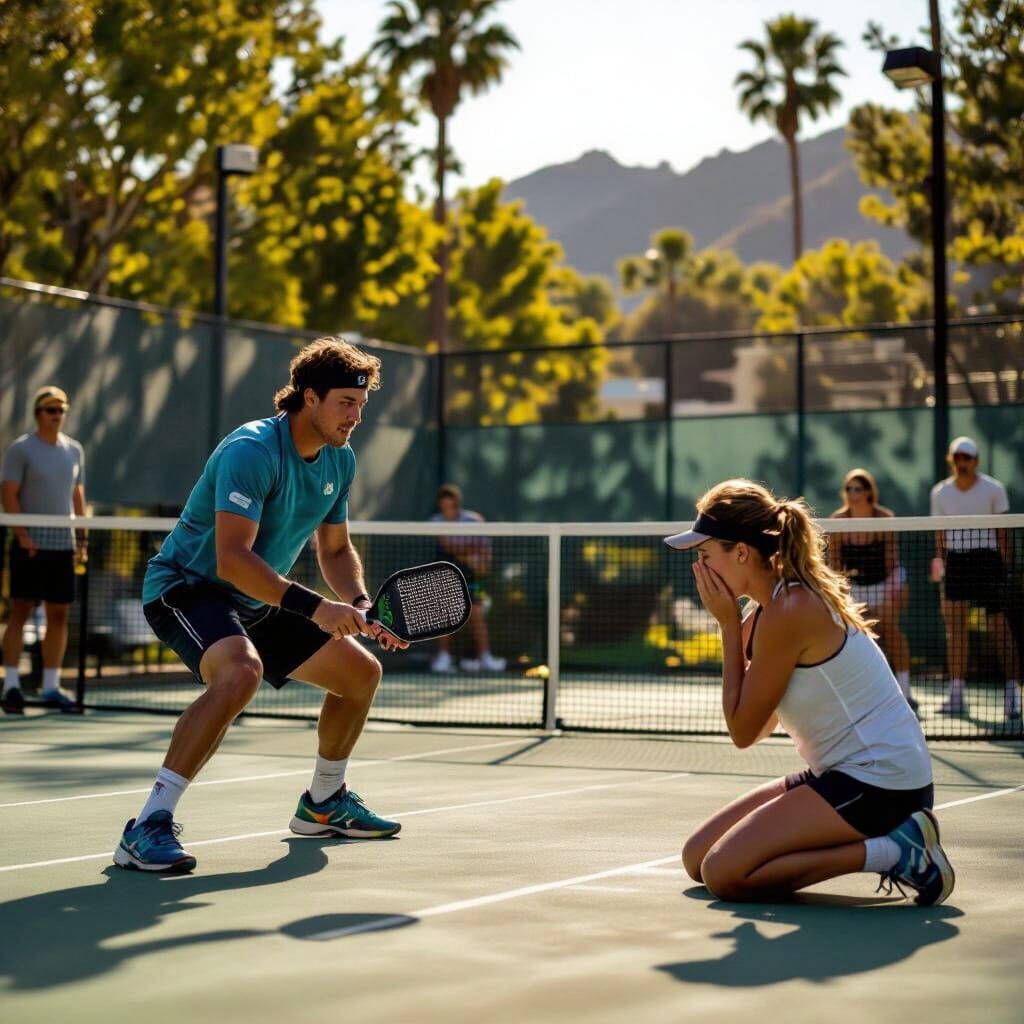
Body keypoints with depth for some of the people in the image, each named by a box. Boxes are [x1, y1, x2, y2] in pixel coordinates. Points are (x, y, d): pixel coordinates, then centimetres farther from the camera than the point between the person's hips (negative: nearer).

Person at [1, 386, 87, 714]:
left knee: (59, 616, 4)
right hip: (30, 545, -5)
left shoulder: (74, 450, 13)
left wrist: (82, 539, 10)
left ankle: (51, 687, 9)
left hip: (64, 546, 5)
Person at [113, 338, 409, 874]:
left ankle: (322, 804, 33)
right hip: (186, 586, -9)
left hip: (258, 603, 9)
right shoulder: (251, 450, -25)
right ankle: (148, 827, -35)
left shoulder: (340, 461, 2)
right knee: (241, 671, -38)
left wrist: (361, 606, -7)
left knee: (361, 671, 11)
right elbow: (233, 559, -34)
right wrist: (315, 607, -38)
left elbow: (335, 550, 13)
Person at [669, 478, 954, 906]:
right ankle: (891, 836, 8)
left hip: (879, 778, -10)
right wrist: (734, 626, 1)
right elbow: (757, 728, 9)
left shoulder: (789, 613, -20)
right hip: (842, 773, 10)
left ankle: (893, 850, -12)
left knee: (724, 873, -18)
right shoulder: (778, 604, 10)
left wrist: (728, 626, -9)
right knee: (697, 858, 7)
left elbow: (742, 731, -13)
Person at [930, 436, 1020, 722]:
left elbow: (1003, 534, 0)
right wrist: (940, 564, 6)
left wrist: (1002, 568, -7)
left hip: (987, 557, -3)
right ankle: (956, 695, 6)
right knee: (954, 625, 1)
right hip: (955, 559, 3)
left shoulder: (993, 489, -2)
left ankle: (1012, 693, -6)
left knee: (999, 624, -7)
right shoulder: (940, 492, 8)